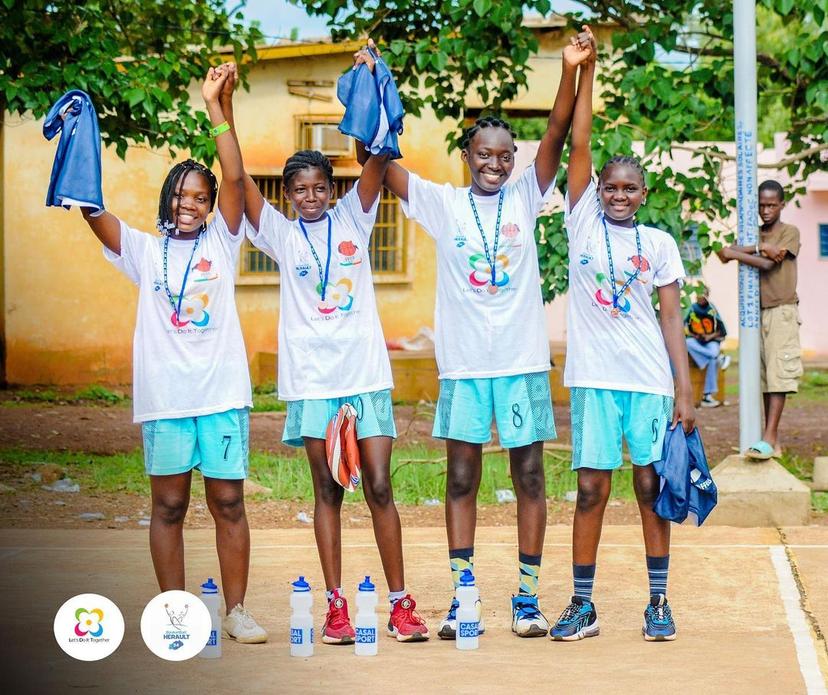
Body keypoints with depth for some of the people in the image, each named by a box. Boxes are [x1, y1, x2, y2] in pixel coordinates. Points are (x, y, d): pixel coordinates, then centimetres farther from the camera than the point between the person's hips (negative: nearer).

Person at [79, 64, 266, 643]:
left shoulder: (221, 242, 7)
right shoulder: (144, 250, 7)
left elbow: (235, 179, -5)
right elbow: (92, 209, -4)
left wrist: (215, 106, -12)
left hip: (223, 391, 0)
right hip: (164, 396, 0)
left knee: (229, 502, 3)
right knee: (169, 506, 5)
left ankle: (237, 610, 10)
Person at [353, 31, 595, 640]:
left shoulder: (526, 197, 4)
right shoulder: (442, 203, 4)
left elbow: (556, 138, -8)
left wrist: (571, 72, -22)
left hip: (523, 360, 0)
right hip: (462, 362, 0)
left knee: (529, 475, 4)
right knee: (461, 478, 3)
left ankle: (528, 595, 10)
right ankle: (462, 596, 9)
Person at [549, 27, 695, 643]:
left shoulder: (658, 243, 6)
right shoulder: (584, 222, 5)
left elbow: (671, 319, 5)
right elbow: (579, 144, -2)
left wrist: (685, 388, -2)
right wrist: (586, 70, -7)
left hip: (650, 378, 1)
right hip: (595, 377, 0)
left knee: (651, 484, 4)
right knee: (591, 488, 0)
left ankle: (659, 600, 12)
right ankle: (583, 605, 6)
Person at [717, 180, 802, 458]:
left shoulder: (790, 232, 1)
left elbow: (768, 264, -14)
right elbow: (725, 253, 0)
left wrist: (736, 253, -9)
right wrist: (759, 247, -12)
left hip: (782, 312, -6)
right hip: (757, 311, 6)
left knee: (777, 374, -13)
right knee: (763, 375, 2)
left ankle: (769, 437, -21)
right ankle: (773, 440, 4)